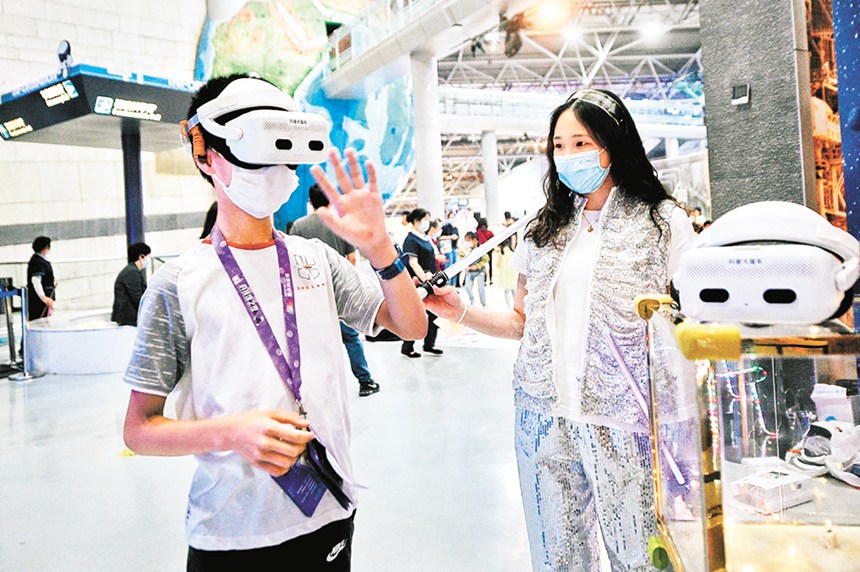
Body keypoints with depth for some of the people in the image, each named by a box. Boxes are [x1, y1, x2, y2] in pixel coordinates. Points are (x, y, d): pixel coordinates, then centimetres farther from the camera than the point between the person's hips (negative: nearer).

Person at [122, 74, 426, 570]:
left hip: (329, 512, 4)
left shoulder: (317, 259, 2)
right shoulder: (180, 284, -8)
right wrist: (230, 432, -24)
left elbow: (412, 328, 0)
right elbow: (139, 429, -6)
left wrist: (380, 247, -15)